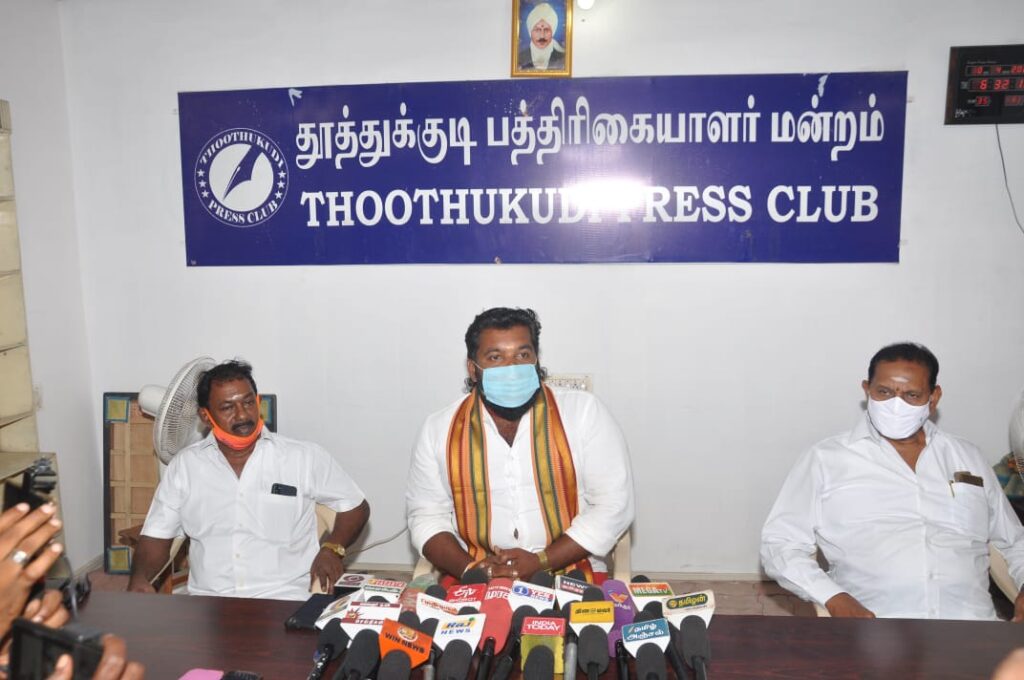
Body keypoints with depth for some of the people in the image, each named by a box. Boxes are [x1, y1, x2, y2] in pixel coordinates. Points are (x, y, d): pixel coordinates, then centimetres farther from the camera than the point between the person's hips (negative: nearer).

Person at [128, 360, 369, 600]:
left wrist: (332, 549, -7)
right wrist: (139, 578, -9)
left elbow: (356, 506, 10)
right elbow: (156, 537, 11)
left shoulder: (305, 458, 1)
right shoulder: (184, 465, 8)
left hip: (286, 602, -3)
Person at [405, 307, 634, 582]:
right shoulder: (439, 430, 4)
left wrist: (540, 562, -13)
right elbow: (427, 514, 9)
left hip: (571, 577, 0)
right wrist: (469, 569, -9)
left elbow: (614, 504, -4)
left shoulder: (584, 412, -2)